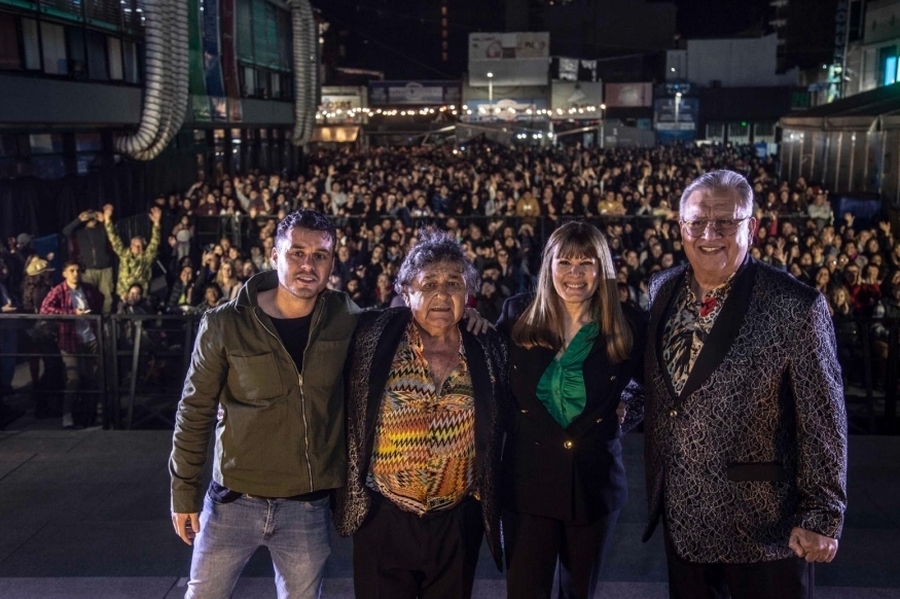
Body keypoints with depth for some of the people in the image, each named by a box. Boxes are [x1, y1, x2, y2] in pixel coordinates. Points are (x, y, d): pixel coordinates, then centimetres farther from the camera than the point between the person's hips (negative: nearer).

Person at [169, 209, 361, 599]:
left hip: (308, 507, 2)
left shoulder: (345, 319, -4)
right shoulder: (225, 325, -11)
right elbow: (195, 412, -4)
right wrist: (185, 491, -2)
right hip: (234, 502, -1)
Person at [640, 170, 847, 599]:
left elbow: (823, 422, -12)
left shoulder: (796, 306, -16)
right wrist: (656, 481, 11)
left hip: (765, 520, -5)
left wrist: (822, 515, -11)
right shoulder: (661, 290, 1)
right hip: (681, 513, 5)